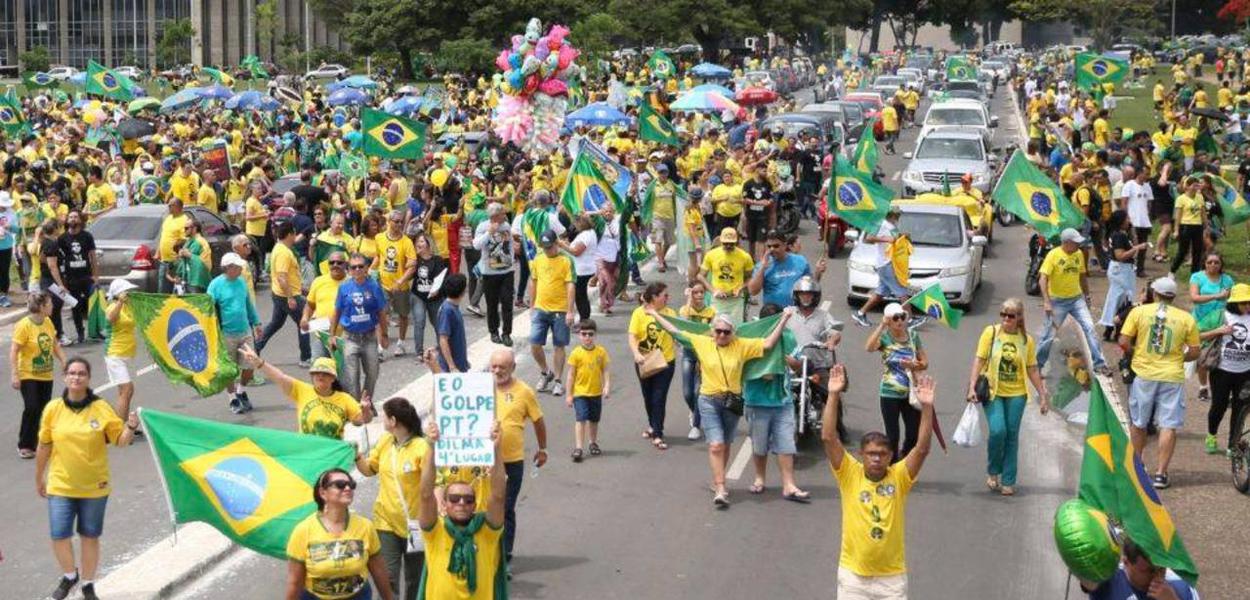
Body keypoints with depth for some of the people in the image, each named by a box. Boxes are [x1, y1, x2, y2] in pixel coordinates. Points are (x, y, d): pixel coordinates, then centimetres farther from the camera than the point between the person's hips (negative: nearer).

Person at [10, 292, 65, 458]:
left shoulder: (48, 322, 4)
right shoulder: (24, 325, -17)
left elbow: (55, 345, 16)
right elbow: (13, 351, -17)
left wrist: (65, 362, 8)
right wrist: (14, 375, -22)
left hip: (46, 375, 6)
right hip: (28, 376, -6)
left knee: (43, 410, 6)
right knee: (32, 408, -13)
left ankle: (37, 443, 17)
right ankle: (24, 446, 0)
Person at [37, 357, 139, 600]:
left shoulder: (101, 408, -6)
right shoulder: (53, 409, -4)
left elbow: (120, 441, -5)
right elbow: (44, 446, 6)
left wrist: (131, 428, -26)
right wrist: (39, 478, 13)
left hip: (94, 487, 0)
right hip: (60, 486, 0)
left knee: (90, 537, 9)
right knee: (59, 536, -5)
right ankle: (69, 575, 24)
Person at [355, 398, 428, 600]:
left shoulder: (421, 448, -19)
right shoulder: (385, 442, 0)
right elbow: (369, 469, 13)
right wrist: (356, 456, -2)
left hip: (414, 524, -4)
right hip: (386, 522, 4)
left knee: (414, 578, 14)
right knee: (388, 578, 0)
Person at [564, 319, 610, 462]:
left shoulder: (601, 352, -2)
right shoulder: (576, 353, -8)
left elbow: (605, 371, 4)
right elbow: (570, 375, -4)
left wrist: (607, 386, -10)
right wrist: (568, 395, -4)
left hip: (596, 392, 3)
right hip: (580, 393, -3)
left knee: (594, 420, 17)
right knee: (581, 419, -13)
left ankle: (593, 443, 36)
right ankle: (578, 448, -14)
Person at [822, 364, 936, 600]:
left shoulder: (899, 477, -4)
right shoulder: (850, 475, -5)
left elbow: (922, 448, -16)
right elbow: (828, 438, -14)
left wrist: (926, 406, -25)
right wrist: (833, 395, -21)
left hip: (892, 576, 0)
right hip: (853, 574, 0)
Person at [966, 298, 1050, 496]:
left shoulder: (1026, 339, 3)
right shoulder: (991, 332, -2)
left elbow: (1032, 370, 9)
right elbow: (979, 359, -4)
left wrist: (1043, 395, 7)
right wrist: (972, 387, -13)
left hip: (1016, 394, 2)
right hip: (992, 391, -2)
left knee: (1011, 435, 2)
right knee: (997, 431, -17)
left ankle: (1008, 481, 12)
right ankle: (993, 472, 7)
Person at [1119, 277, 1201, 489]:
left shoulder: (1139, 312, -2)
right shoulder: (1186, 318, 0)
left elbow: (1123, 343, -6)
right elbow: (1194, 352, 3)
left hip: (1144, 374, 1)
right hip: (1172, 377, -1)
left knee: (1138, 424, 16)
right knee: (1168, 426, 2)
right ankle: (1161, 473, -2)